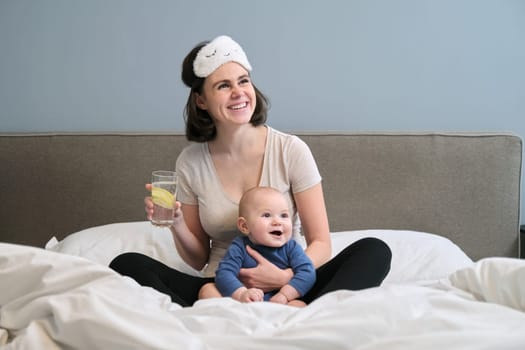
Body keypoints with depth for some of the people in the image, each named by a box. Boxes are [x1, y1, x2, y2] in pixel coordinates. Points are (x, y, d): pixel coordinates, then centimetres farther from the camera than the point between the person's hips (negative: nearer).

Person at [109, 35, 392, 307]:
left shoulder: (291, 150, -5)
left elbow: (321, 243, -5)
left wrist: (286, 276, -25)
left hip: (289, 286, -1)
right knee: (126, 264, -20)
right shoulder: (190, 163, 1)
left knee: (374, 251, -24)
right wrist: (177, 225, -13)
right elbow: (198, 259, 8)